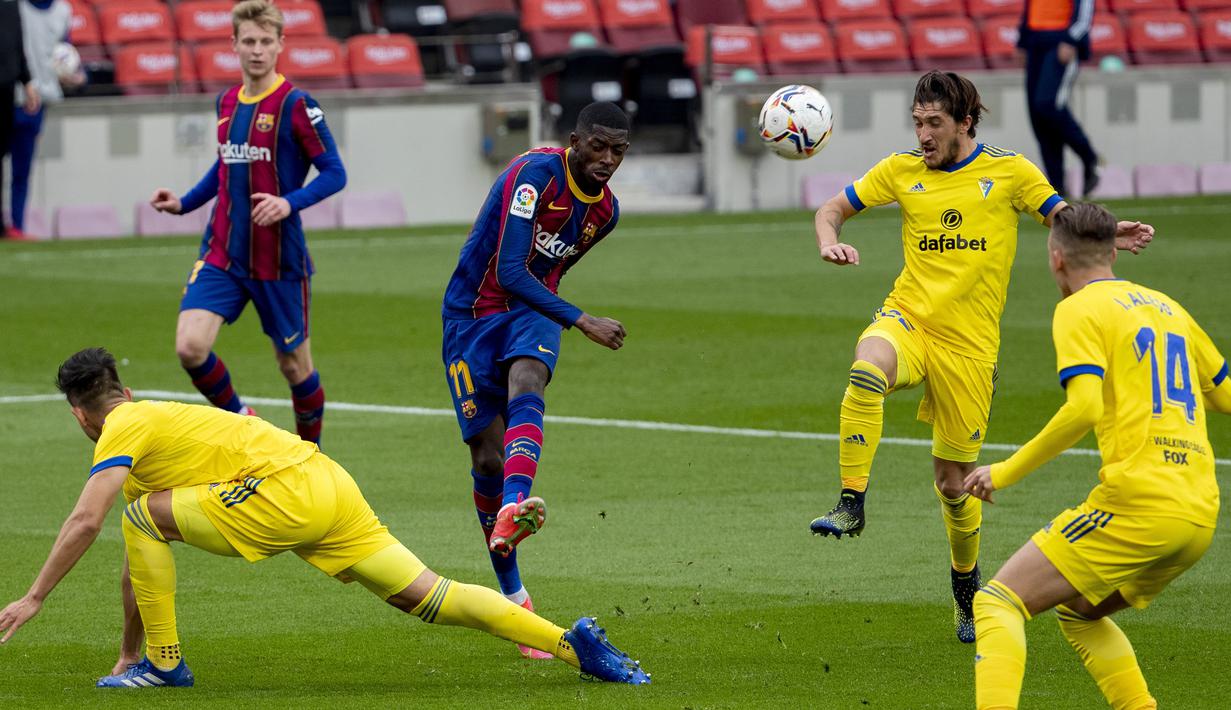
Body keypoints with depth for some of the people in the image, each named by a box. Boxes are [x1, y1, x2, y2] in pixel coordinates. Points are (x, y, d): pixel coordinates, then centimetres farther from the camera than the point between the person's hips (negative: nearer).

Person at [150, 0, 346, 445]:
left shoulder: (296, 105, -11)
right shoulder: (227, 103, 9)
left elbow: (334, 173, -11)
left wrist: (290, 203, -26)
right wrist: (183, 203, 12)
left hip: (279, 258, -5)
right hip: (222, 254, 5)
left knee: (294, 363, 8)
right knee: (190, 347, -14)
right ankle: (240, 423, 11)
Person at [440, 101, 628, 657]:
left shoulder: (604, 210, 5)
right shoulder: (536, 173, -19)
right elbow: (509, 271, -26)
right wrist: (581, 322, -29)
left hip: (532, 313, 4)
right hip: (472, 314, -4)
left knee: (525, 394, -32)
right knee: (488, 458, -6)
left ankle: (512, 509, -58)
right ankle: (512, 594, 8)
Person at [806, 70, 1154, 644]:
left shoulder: (1008, 172, 2)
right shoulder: (901, 171, 6)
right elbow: (833, 209, 13)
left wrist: (1108, 234, -15)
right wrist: (830, 243, -9)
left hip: (969, 344, -1)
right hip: (908, 318, 1)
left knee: (953, 479, 4)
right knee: (867, 373, -37)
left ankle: (966, 586, 30)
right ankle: (851, 504, -30)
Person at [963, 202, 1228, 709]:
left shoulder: (1080, 310, -1)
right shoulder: (1168, 308, 21)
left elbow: (1084, 408, -16)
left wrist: (1007, 472, -9)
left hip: (1136, 505, -8)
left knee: (998, 602, -7)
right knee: (1077, 611, 26)